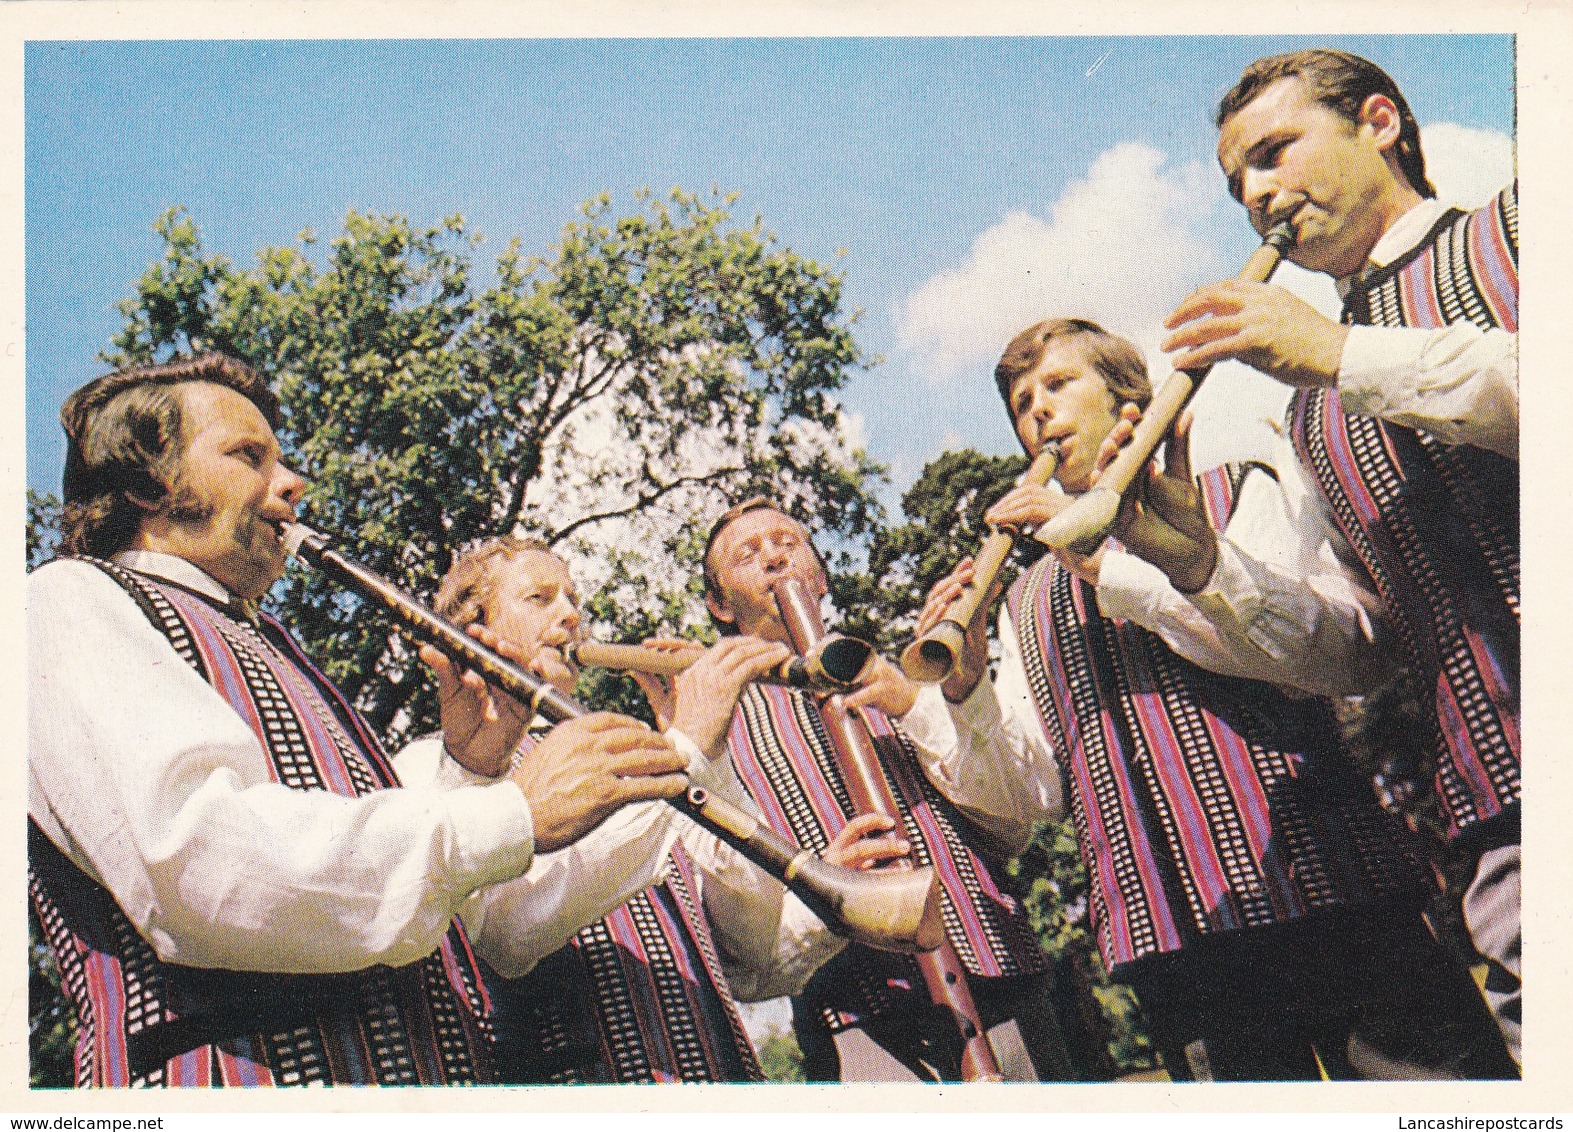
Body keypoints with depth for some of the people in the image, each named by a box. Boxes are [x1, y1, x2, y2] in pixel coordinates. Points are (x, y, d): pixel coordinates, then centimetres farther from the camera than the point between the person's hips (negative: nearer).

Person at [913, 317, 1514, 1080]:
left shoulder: (1239, 495, 11)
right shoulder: (1028, 604, 21)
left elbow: (1336, 636, -10)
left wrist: (1112, 568, -13)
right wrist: (965, 692, -8)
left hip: (1327, 898, -3)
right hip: (1165, 942, 3)